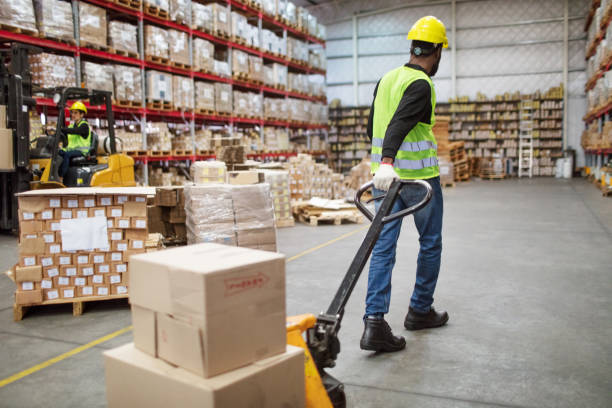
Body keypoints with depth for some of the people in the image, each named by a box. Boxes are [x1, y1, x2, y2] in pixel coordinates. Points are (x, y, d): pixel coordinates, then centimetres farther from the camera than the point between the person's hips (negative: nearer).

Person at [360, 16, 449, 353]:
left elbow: (372, 127, 19)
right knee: (430, 243, 13)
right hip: (420, 177, -7)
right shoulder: (421, 85, -12)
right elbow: (399, 124, -28)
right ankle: (420, 311, 25)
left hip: (385, 175, 7)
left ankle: (374, 323, -5)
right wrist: (387, 163, -40)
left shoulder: (386, 79, 13)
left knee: (383, 247, 3)